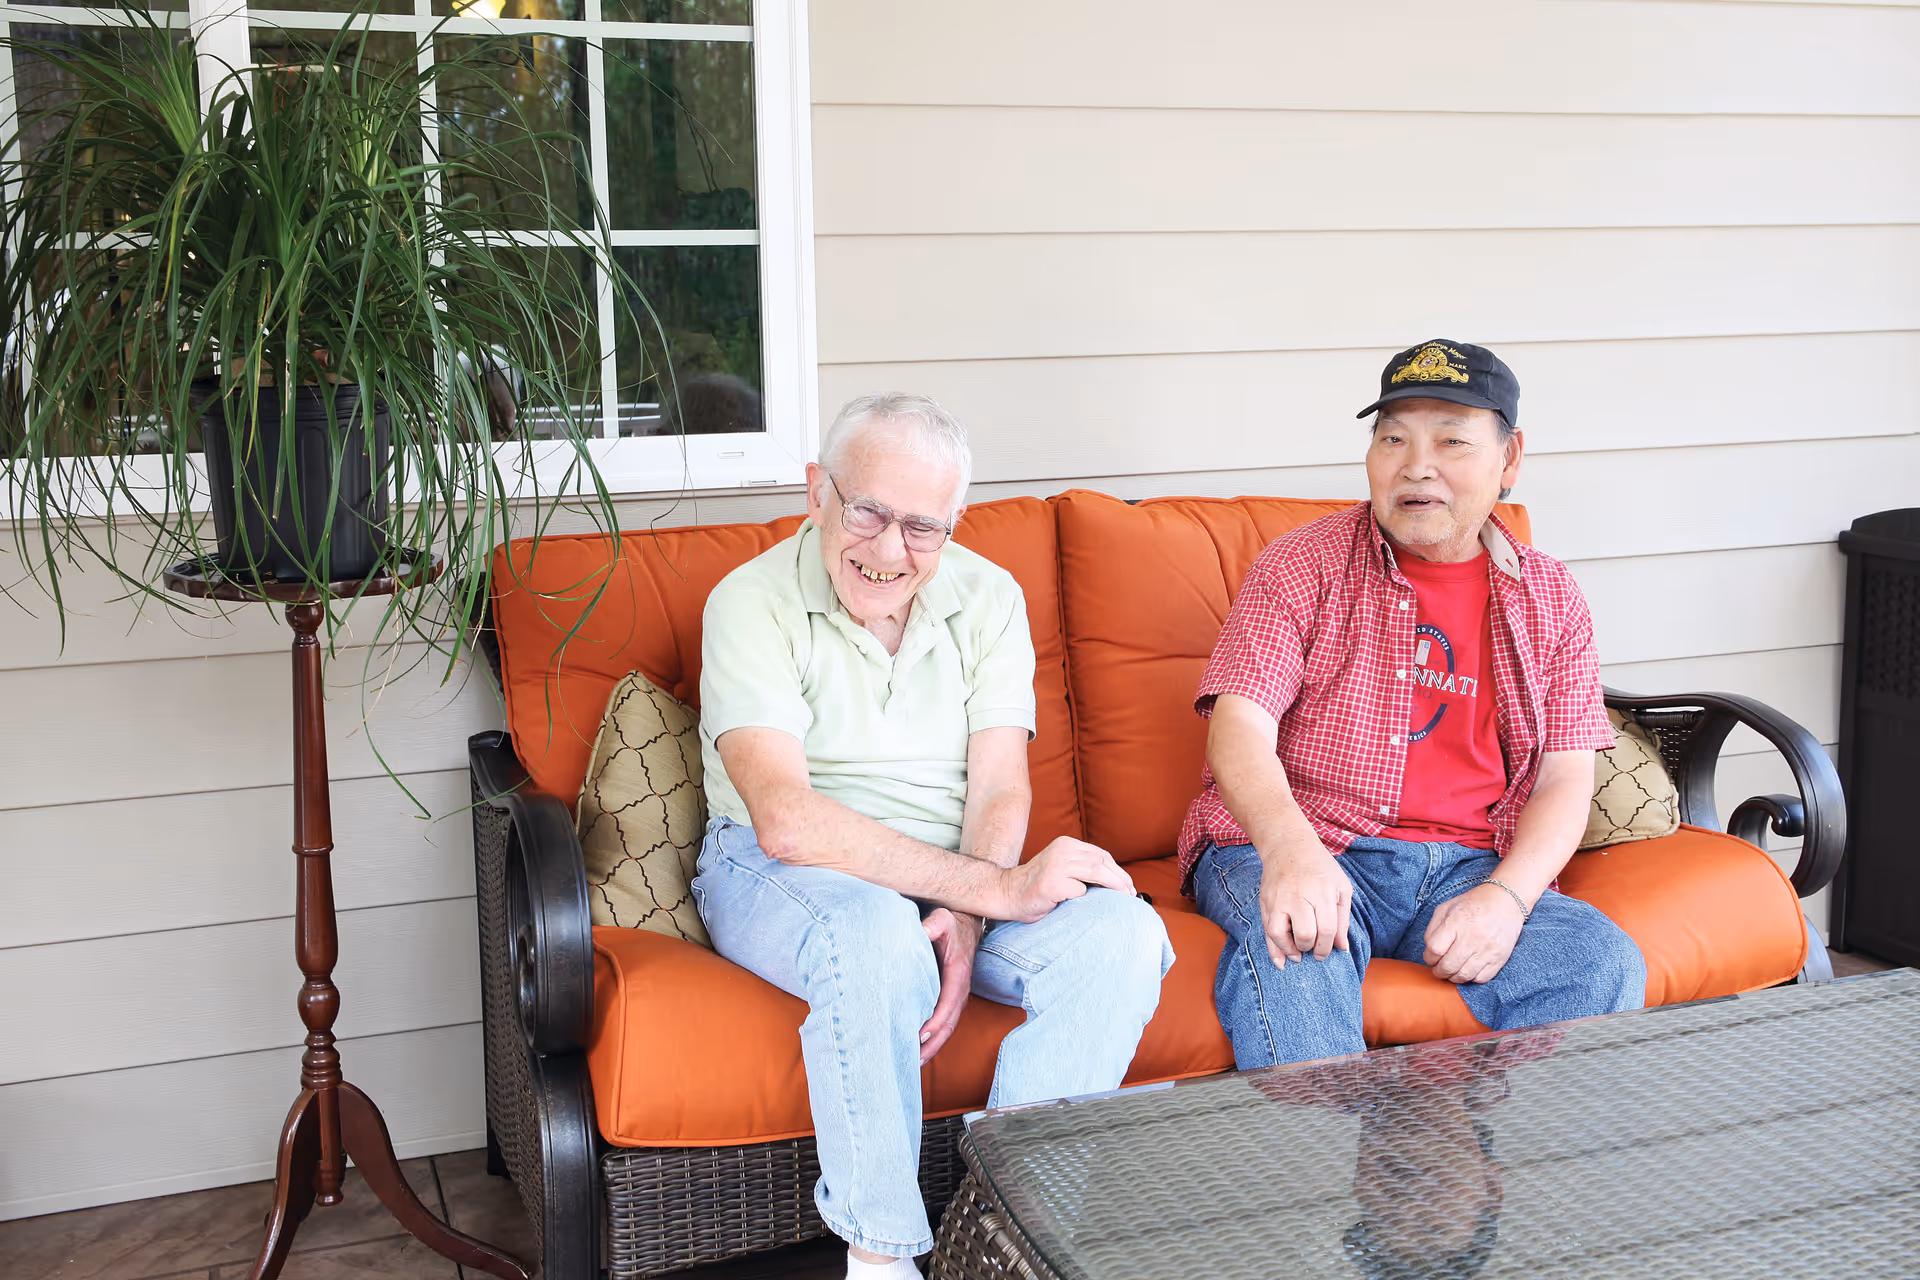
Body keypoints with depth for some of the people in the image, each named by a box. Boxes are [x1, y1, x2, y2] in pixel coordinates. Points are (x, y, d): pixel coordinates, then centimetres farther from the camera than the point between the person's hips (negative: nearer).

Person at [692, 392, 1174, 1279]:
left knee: (1122, 935, -23)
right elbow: (787, 821, -24)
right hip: (778, 872, -4)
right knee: (879, 932, -39)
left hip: (956, 873, 5)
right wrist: (996, 887, -29)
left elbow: (999, 792, -4)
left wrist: (965, 919, -25)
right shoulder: (751, 603, -12)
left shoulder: (988, 597, 3)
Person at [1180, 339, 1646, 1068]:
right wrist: (1290, 847, -32)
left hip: (1467, 864, 3)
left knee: (1604, 967, -22)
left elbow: (1566, 777, 7)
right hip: (1297, 851, -3)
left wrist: (1506, 895, -14)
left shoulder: (1548, 599, 12)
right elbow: (1240, 726, -10)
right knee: (1292, 952, -36)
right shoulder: (1303, 566, 2)